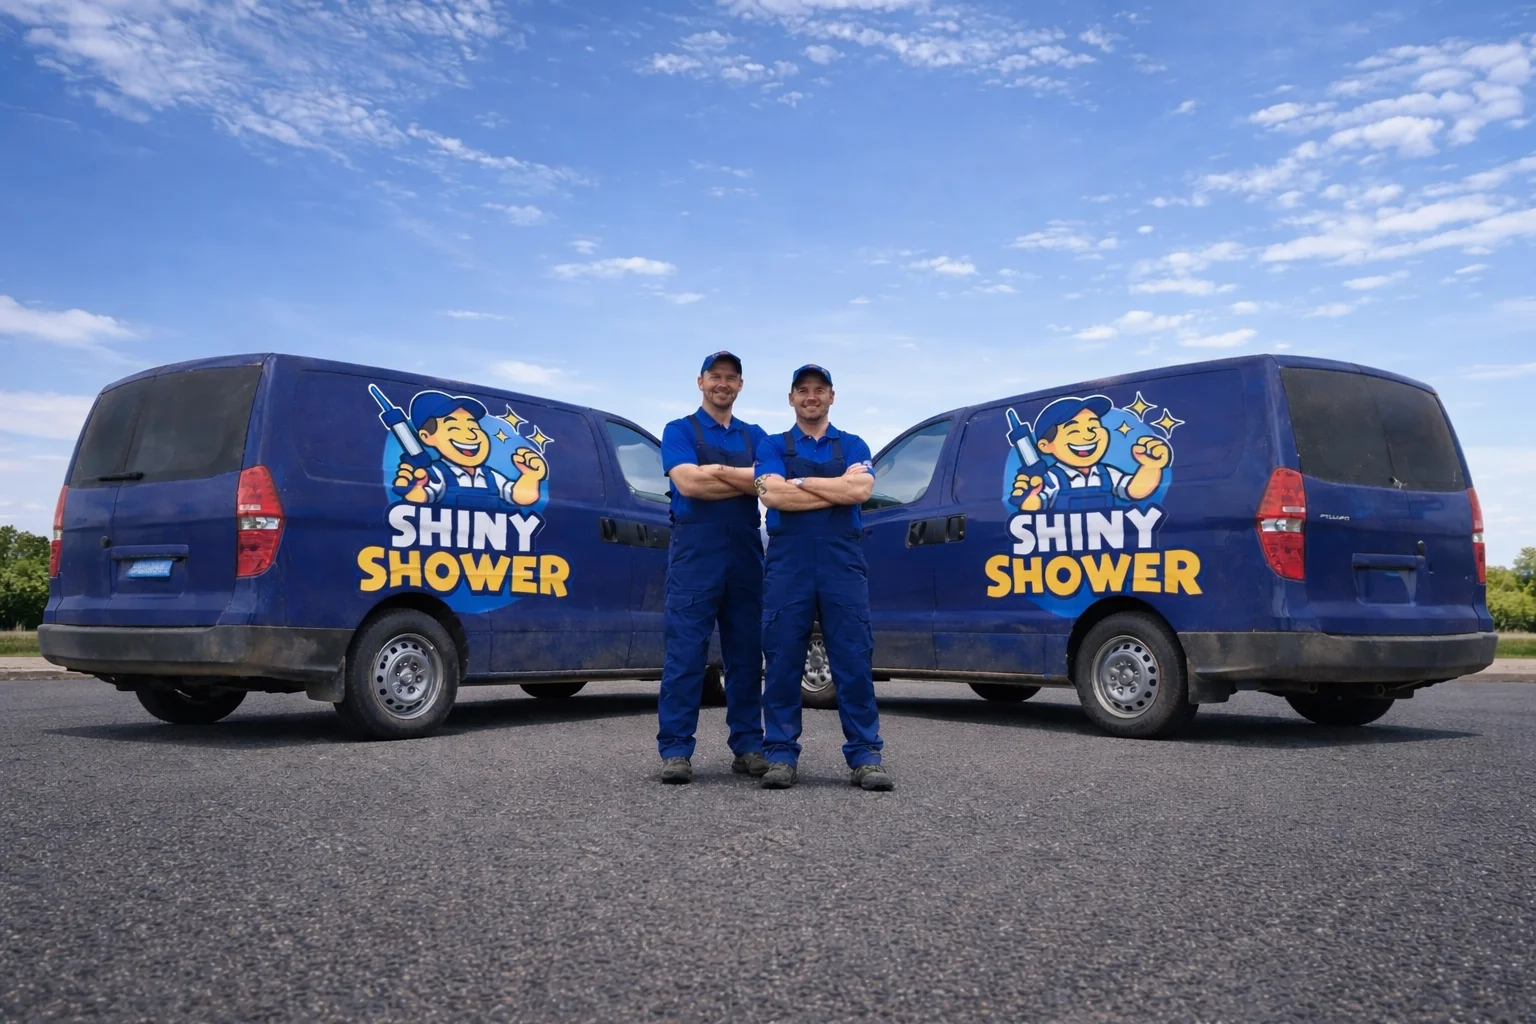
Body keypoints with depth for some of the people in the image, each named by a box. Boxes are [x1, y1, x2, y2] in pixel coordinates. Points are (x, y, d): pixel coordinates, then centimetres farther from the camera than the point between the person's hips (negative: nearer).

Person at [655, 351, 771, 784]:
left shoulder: (754, 435, 17)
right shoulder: (679, 430, 7)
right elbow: (687, 483, -10)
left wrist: (717, 470, -10)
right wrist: (746, 482, -5)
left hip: (746, 556, 4)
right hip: (695, 556, -4)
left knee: (746, 655, 7)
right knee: (685, 653, -5)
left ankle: (748, 745, 14)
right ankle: (675, 750, -1)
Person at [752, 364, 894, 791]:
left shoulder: (853, 446, 13)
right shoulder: (772, 446, 11)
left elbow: (861, 490, -7)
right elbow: (772, 495, -8)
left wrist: (799, 482, -4)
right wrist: (838, 488, -6)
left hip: (842, 563, 1)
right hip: (787, 563, 0)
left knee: (853, 661, -1)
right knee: (782, 663, 1)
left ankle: (866, 756, 4)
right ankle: (781, 755, 8)